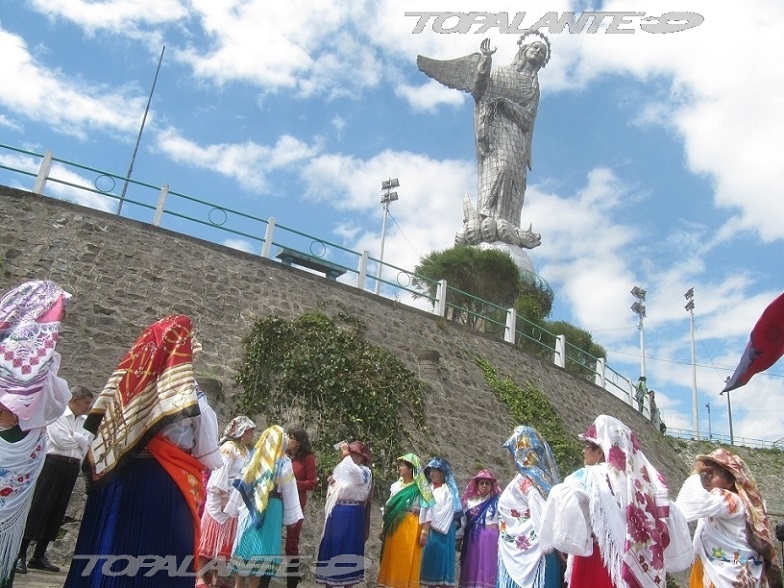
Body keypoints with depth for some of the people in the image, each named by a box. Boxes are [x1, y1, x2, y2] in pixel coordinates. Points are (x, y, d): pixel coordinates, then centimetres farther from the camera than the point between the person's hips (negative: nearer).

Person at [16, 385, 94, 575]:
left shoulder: (85, 421, 13)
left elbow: (87, 444, 4)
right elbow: (61, 440, -14)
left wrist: (72, 435, -9)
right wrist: (78, 439, -2)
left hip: (73, 467, 6)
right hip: (54, 463, -6)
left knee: (58, 511, 8)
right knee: (39, 507, -8)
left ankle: (39, 556, 17)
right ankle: (20, 555, -3)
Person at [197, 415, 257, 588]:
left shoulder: (244, 450, 13)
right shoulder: (229, 447, -12)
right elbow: (220, 473, -17)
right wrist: (224, 497, -19)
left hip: (234, 502, 8)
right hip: (220, 499, -8)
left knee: (224, 540, 11)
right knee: (210, 537, -2)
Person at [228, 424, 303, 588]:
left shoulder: (253, 458, 1)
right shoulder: (284, 463, -7)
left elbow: (242, 485, 5)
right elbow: (289, 492, -4)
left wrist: (235, 508, 14)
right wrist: (290, 517, 1)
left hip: (249, 508, 3)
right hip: (271, 510, -3)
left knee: (247, 542, 11)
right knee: (260, 550, 2)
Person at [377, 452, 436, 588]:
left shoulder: (420, 489, -5)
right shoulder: (395, 486, 11)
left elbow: (427, 511, -10)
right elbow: (388, 509, 14)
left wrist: (424, 533, -15)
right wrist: (383, 528, 12)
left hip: (411, 529, -5)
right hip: (394, 529, 6)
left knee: (407, 563, -2)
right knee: (392, 561, 7)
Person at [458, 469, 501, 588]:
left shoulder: (497, 501, 2)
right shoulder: (470, 500, 11)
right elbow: (463, 521, 13)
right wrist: (459, 539, 10)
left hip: (490, 538, -3)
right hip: (472, 538, 3)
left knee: (487, 568, -5)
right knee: (472, 568, 4)